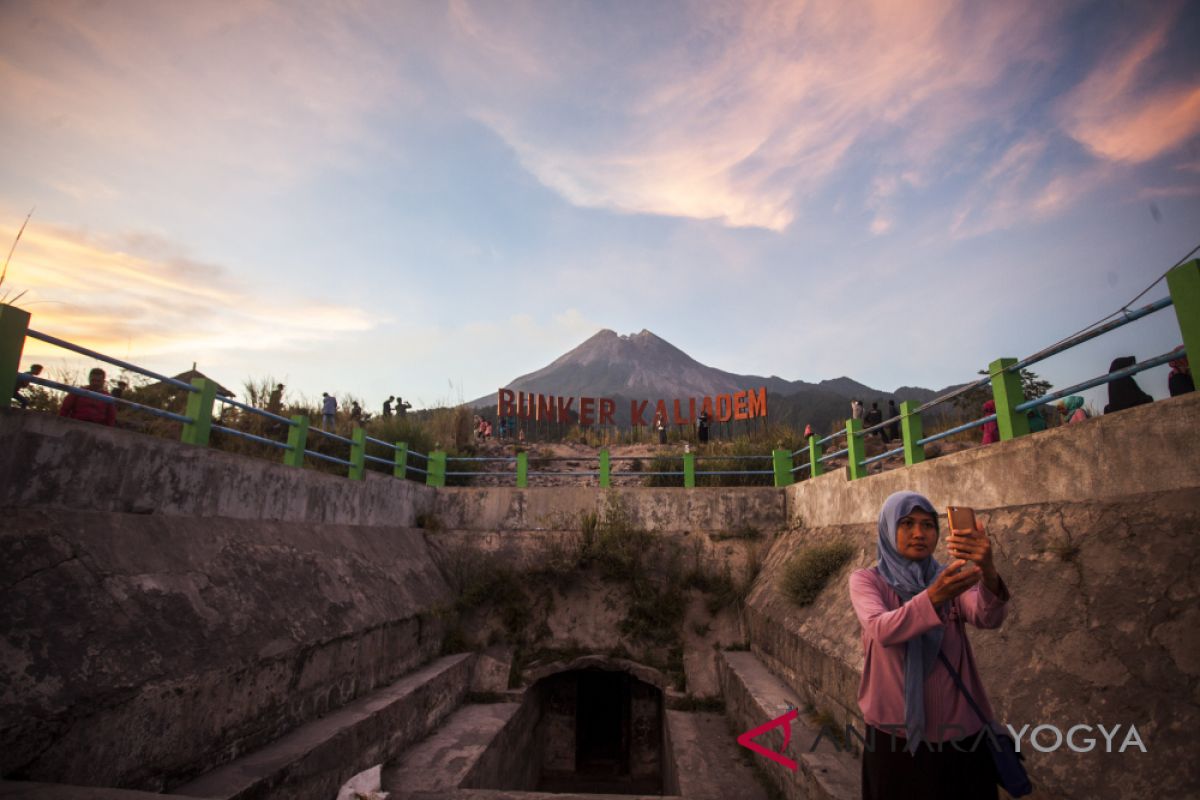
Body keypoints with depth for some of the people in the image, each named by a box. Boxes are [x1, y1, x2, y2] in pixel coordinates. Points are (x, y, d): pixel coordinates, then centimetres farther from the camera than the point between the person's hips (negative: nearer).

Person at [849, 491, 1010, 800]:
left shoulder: (950, 577, 0)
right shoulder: (866, 580, -8)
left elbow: (989, 618, -20)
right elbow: (882, 630, -27)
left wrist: (989, 572, -40)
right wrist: (934, 597, -42)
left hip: (960, 730, 2)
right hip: (895, 732, -2)